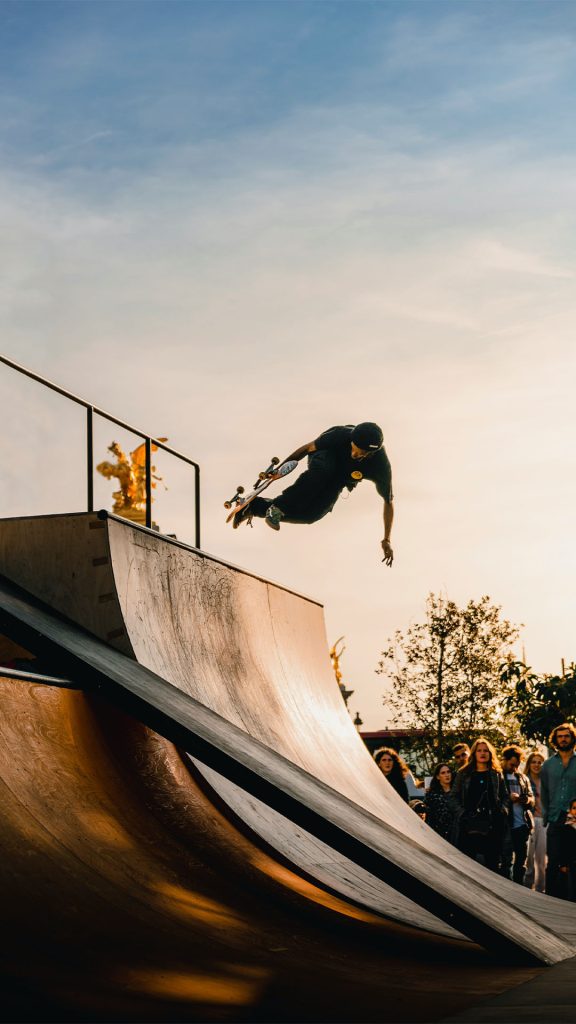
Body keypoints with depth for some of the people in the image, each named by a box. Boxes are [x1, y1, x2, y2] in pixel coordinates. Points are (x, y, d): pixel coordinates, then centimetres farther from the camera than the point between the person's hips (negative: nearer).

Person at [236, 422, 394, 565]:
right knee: (323, 470, -41)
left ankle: (255, 506, -14)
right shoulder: (341, 435, -33)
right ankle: (278, 506, -37)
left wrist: (386, 540, -13)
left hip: (336, 482, 2)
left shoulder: (381, 466, -31)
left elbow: (388, 502, -16)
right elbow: (310, 447, -15)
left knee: (310, 514, -23)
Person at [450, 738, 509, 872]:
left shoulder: (496, 775, 12)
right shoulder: (464, 774, 8)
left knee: (493, 863, 2)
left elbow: (506, 797, 15)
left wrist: (502, 810, -2)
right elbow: (454, 796, 8)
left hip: (492, 826, 1)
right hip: (470, 826, -1)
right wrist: (462, 813, -4)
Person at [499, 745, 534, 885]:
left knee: (521, 861, 10)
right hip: (506, 826, -6)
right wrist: (508, 798, -19)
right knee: (506, 861, -3)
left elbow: (532, 798, 19)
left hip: (523, 825, 6)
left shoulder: (522, 777, 17)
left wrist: (528, 800, -4)